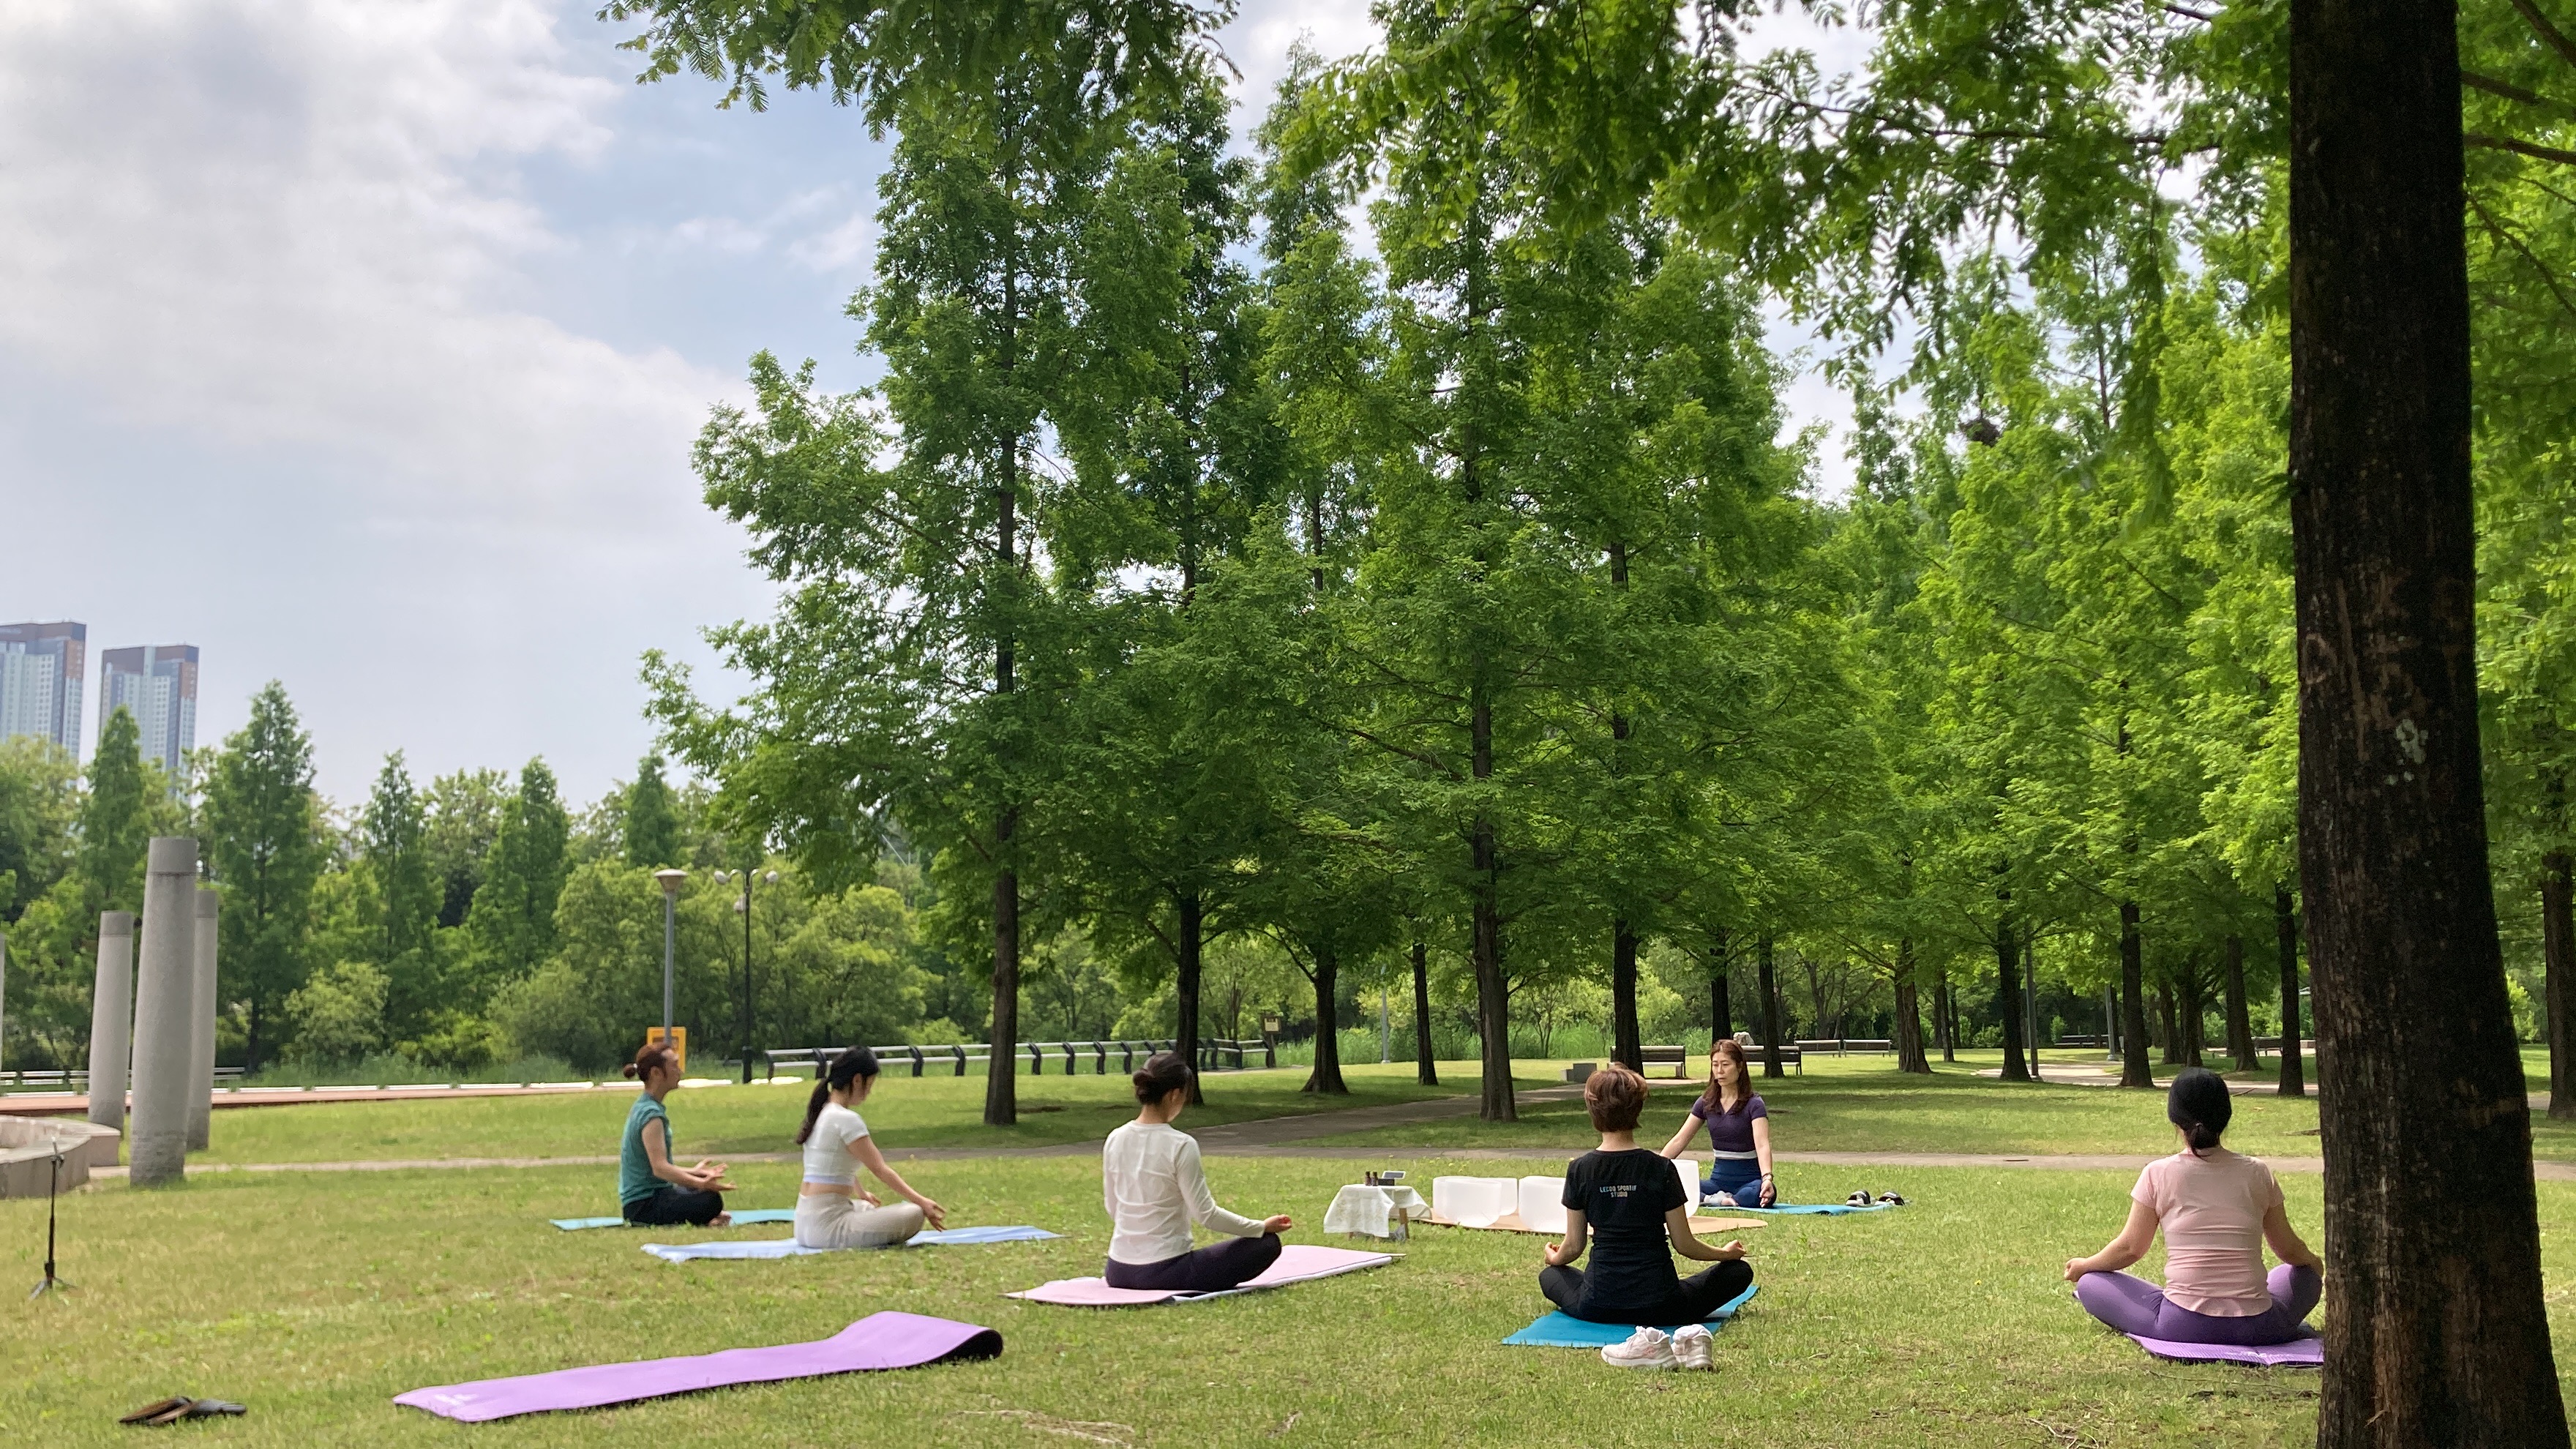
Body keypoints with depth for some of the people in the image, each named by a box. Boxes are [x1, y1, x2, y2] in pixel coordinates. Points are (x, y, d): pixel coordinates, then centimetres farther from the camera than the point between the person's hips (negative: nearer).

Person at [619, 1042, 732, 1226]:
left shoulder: (642, 1107, 12)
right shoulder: (651, 1114, -19)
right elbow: (659, 1168, -29)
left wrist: (693, 1172, 28)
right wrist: (701, 1183, -38)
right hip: (644, 1205, -10)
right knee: (711, 1200, -29)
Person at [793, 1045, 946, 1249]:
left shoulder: (820, 1114, 12)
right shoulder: (846, 1119, -15)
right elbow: (881, 1171, -13)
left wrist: (861, 1193, 43)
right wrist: (921, 1202, -8)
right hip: (826, 1223, -10)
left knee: (867, 1208, 39)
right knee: (914, 1215, -16)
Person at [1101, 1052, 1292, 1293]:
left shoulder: (1114, 1140, 0)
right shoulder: (1181, 1146, -18)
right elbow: (1206, 1214, -14)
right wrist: (1261, 1227, -2)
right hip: (1163, 1272, -7)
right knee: (1267, 1243, 4)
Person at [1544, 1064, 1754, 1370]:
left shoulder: (1580, 1170, -4)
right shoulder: (1661, 1168, -8)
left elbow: (1574, 1246, 3)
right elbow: (1683, 1243, -2)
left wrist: (1555, 1257, 28)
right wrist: (1725, 1253, 19)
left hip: (1599, 1305, 0)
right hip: (1659, 1304, 0)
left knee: (1550, 1276, 32)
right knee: (1739, 1271, 22)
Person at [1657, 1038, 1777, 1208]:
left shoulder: (1753, 1105, -8)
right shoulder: (1706, 1103, 7)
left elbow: (1762, 1145, -23)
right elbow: (1679, 1141, 4)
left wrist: (1767, 1178, -42)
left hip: (1749, 1180, -4)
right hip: (1719, 1179, 4)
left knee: (1765, 1192, -40)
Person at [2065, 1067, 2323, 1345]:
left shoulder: (2158, 1174, -4)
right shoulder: (2257, 1173, 1)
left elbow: (2130, 1248, 3)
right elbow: (2290, 1251, 12)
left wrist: (2082, 1266, 22)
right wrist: (2316, 1264, 36)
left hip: (2183, 1326, -3)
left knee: (2090, 1284, 15)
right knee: (2306, 1273, 32)